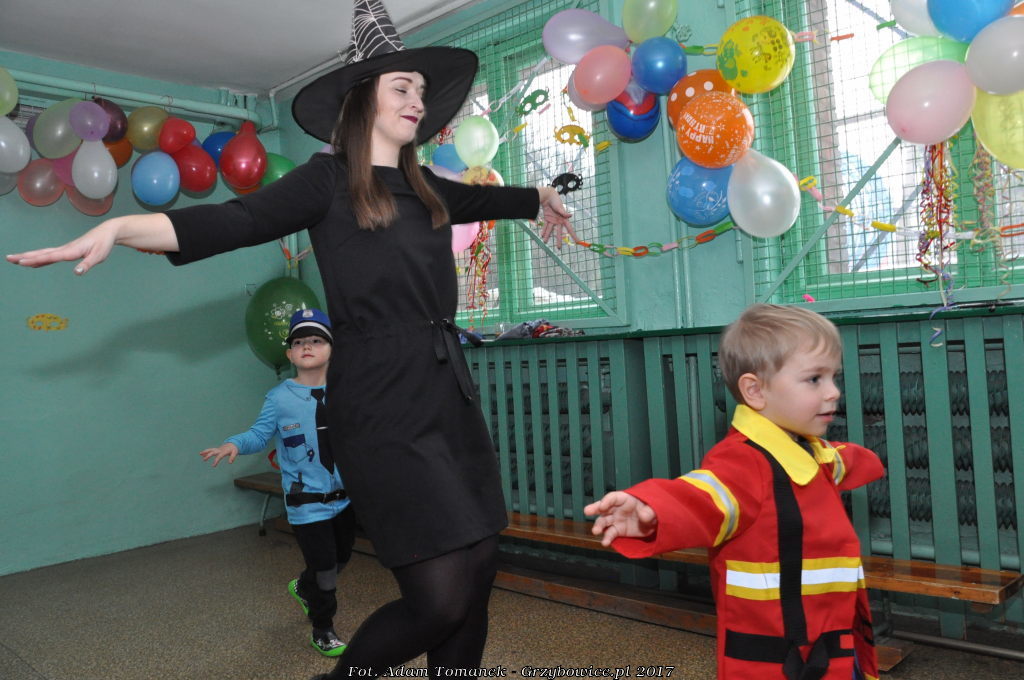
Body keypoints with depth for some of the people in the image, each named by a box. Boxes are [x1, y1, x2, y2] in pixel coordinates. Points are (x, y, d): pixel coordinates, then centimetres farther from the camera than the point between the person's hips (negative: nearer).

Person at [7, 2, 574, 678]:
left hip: (451, 394, 7)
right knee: (440, 599, -10)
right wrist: (119, 227, -29)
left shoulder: (426, 188, 16)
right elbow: (235, 221, -14)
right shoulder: (329, 180, -1)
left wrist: (541, 199, 55)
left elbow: (485, 198, 36)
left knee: (479, 568, 7)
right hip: (381, 406, -7)